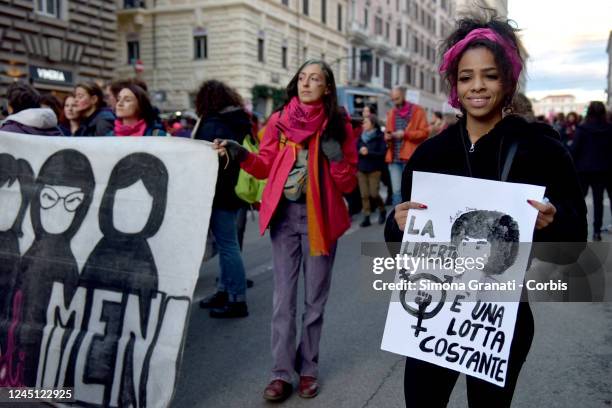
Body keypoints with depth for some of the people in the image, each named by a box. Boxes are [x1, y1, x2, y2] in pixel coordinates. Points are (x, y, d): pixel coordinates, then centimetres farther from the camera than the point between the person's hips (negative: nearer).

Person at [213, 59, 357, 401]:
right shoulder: (280, 121, 3)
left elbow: (348, 184, -3)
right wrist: (241, 155, -12)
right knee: (284, 298, 4)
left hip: (320, 216, -1)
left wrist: (336, 157, -21)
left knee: (315, 298, 9)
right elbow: (265, 167, 5)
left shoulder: (339, 125, -2)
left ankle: (308, 369, 24)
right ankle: (282, 373, 13)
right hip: (284, 214, 1)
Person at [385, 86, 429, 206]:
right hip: (394, 158, 4)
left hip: (410, 157, -4)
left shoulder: (417, 111, 2)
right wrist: (387, 136, 1)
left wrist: (405, 134, -13)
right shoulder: (391, 113, 16)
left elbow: (424, 132, -4)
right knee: (396, 191, 4)